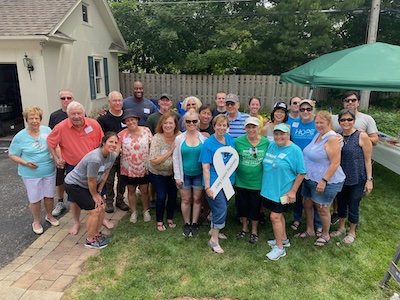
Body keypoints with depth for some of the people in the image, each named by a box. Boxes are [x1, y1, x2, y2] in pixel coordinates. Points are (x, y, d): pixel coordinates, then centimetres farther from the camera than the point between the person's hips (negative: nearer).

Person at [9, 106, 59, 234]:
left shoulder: (47, 130, -4)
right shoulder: (20, 136, -10)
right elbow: (12, 155, -3)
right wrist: (25, 163, -19)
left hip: (49, 171, 3)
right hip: (31, 174, -2)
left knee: (49, 195, 15)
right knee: (35, 199, 8)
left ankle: (49, 216, 40)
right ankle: (36, 222, 30)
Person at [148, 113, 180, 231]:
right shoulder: (157, 139, -21)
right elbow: (154, 161, -25)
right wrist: (170, 151, -27)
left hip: (174, 172, 3)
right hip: (158, 173, -3)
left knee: (173, 195, 10)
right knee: (161, 196, -4)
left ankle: (170, 218, 33)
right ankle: (159, 221, 19)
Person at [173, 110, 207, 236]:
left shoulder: (204, 138, -6)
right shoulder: (179, 139, -5)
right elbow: (175, 158, -2)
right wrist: (177, 177, -4)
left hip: (199, 174, 0)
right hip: (185, 174, 0)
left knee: (197, 199, 11)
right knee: (186, 199, 10)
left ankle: (194, 223, 28)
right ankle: (187, 224, 28)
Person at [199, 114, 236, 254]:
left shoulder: (230, 140, 3)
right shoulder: (208, 143, -14)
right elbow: (205, 167, -15)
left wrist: (232, 177, 8)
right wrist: (207, 187, -17)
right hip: (214, 182, -6)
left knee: (221, 208, 17)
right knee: (221, 210, -7)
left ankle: (214, 230, 39)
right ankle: (214, 240, 9)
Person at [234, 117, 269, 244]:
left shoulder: (266, 142, -7)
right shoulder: (238, 141, -9)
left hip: (257, 182, 0)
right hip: (241, 181, 1)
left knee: (255, 207, 13)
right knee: (242, 206, 17)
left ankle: (254, 231, 36)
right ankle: (244, 227, 41)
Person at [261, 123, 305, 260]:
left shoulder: (295, 150, -14)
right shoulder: (271, 146, 5)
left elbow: (301, 172, -13)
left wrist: (293, 191, -14)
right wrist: (266, 184, 13)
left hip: (283, 192, -7)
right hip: (270, 189, 7)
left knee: (275, 217, -5)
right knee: (278, 215, 18)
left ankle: (279, 248, 11)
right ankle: (284, 239, 37)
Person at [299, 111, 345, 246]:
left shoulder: (332, 139, -21)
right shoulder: (318, 135, 7)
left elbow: (335, 163, -25)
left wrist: (324, 180, -26)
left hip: (325, 181, -9)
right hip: (310, 179, 9)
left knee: (322, 209, 7)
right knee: (307, 205, 17)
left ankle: (325, 235, 29)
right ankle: (310, 230, 36)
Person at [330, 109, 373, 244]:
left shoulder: (362, 136, -13)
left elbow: (368, 160, -10)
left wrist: (369, 179, -11)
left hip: (357, 180, -4)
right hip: (341, 178, 4)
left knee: (353, 207, 9)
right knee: (341, 204, 18)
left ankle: (352, 232, 32)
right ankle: (341, 228, 40)